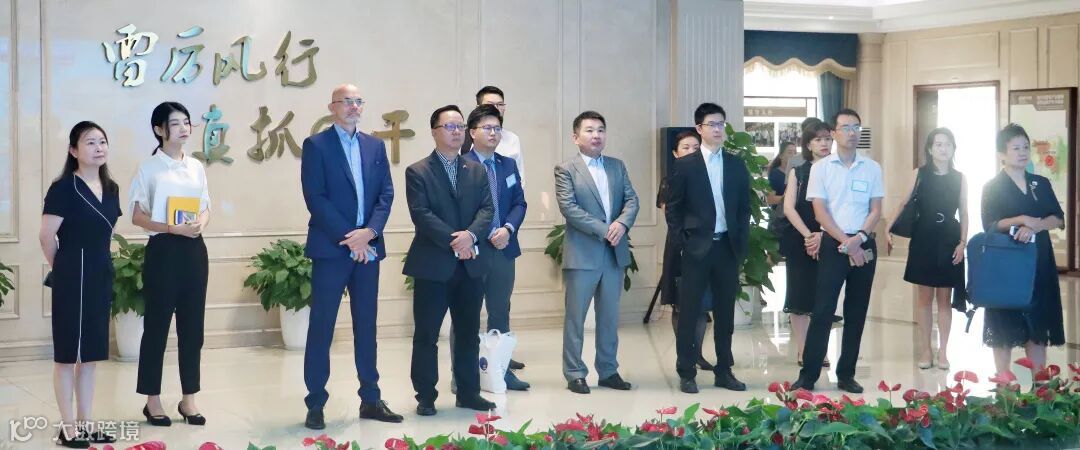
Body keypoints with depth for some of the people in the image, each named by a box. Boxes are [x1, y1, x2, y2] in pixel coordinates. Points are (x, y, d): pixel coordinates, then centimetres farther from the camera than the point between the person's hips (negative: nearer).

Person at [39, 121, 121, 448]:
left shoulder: (111, 188, 9)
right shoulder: (64, 188, -12)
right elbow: (47, 236, -13)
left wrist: (97, 263, 13)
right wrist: (63, 268, 1)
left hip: (101, 274, 7)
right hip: (73, 276, -7)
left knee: (92, 352, 11)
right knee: (68, 352, 0)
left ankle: (85, 423, 20)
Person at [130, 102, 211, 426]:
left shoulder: (196, 167, 10)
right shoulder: (149, 168, -4)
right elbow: (138, 217, -6)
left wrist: (200, 223, -8)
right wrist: (172, 228, -20)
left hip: (194, 249, 5)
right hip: (163, 249, -5)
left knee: (192, 324, 7)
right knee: (157, 323, 0)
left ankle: (188, 399, 15)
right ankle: (152, 400, 9)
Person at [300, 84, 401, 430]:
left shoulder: (375, 146, 13)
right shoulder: (316, 145, -3)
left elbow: (386, 193, 7)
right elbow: (316, 198, -10)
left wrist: (369, 231, -9)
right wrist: (348, 238, -14)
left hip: (368, 247, 5)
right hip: (330, 248, -5)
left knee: (366, 325, 10)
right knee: (321, 327, -1)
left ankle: (370, 399, 17)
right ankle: (315, 405, 4)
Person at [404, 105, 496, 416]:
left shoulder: (477, 170, 13)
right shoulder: (417, 172, -2)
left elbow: (487, 210, 2)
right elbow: (421, 215, -13)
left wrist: (471, 234, -16)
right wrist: (453, 240, -20)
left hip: (471, 264, 4)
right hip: (432, 265, -4)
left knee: (469, 333, 10)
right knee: (426, 335, 1)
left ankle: (469, 393, 20)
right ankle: (426, 396, 9)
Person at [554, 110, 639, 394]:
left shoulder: (617, 166, 13)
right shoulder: (566, 169, -3)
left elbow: (632, 200, 6)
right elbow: (568, 207, -13)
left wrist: (622, 223, -15)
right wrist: (603, 229, -18)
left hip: (614, 253, 5)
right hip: (582, 253, -5)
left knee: (609, 316, 11)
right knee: (575, 316, 1)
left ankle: (608, 371, 19)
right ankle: (574, 374, 8)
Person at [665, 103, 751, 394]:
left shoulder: (737, 165, 9)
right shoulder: (685, 165, -2)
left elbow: (744, 208, 11)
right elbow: (673, 208, 0)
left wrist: (742, 244, 4)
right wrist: (682, 240, -6)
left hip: (728, 247, 4)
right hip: (697, 248, -3)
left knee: (725, 312, 9)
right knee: (689, 312, 0)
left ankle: (724, 372, 17)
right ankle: (686, 373, 7)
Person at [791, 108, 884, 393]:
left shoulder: (872, 168, 7)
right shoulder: (821, 168, 0)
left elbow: (876, 210, 5)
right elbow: (820, 211, -5)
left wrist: (859, 238, -12)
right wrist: (846, 243, -13)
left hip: (864, 245, 3)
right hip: (833, 244, -3)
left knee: (856, 312, 6)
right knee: (822, 310, -7)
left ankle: (846, 374, 14)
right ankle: (808, 375, -3)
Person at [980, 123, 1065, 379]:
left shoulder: (1041, 184, 11)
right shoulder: (992, 187, -1)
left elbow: (1058, 219, 1)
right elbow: (990, 226, -10)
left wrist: (1034, 227, -17)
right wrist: (1020, 220, -22)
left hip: (1039, 262, 4)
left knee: (1038, 324, 6)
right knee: (1004, 327, -2)